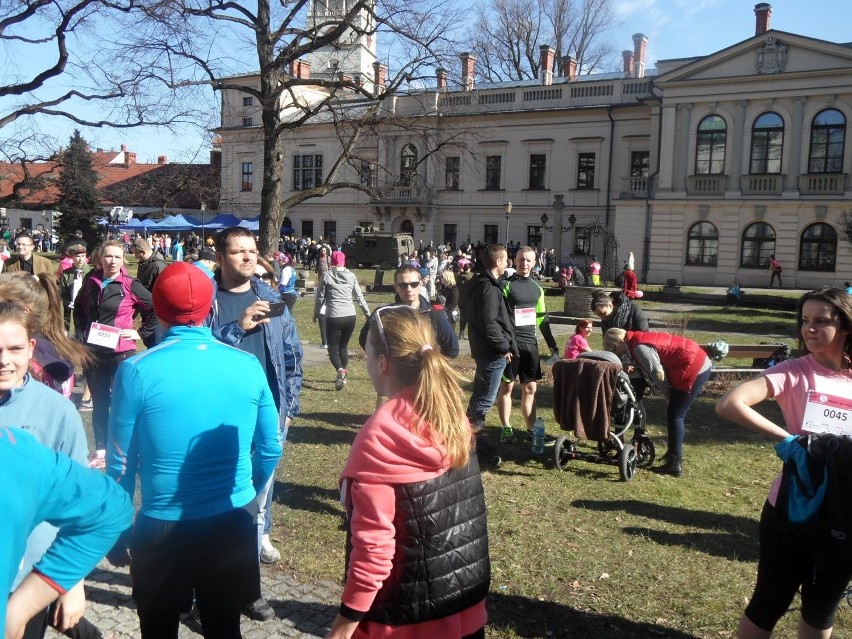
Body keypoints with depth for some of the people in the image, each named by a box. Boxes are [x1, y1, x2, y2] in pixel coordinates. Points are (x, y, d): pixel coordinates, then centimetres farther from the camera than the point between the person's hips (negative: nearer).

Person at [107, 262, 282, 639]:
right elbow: (270, 449, 1)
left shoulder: (137, 371, -14)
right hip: (234, 522, 2)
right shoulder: (248, 365, -7)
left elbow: (122, 462, -6)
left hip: (163, 527, -2)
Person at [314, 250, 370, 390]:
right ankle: (343, 376, 22)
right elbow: (359, 297, 6)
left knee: (333, 348, 4)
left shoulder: (327, 276, -3)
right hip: (350, 317, 3)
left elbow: (320, 297, 2)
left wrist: (316, 313, 17)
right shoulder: (351, 276, 4)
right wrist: (368, 313, 15)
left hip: (333, 318, -3)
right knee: (344, 346, 18)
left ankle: (340, 370, -23)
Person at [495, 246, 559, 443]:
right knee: (506, 385, 3)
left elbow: (542, 319, 20)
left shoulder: (537, 288, 12)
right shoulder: (506, 285, -5)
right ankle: (506, 428, 11)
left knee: (530, 387, 8)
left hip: (530, 343, 5)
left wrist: (552, 344, 18)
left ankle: (531, 429, 15)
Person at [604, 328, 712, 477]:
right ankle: (674, 454, 29)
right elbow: (651, 370, 14)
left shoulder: (639, 346, -17)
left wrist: (668, 395, -3)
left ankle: (675, 465, -4)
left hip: (693, 369, -10)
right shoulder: (638, 340, 12)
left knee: (674, 415, -6)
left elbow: (658, 374, -16)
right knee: (679, 414, 18)